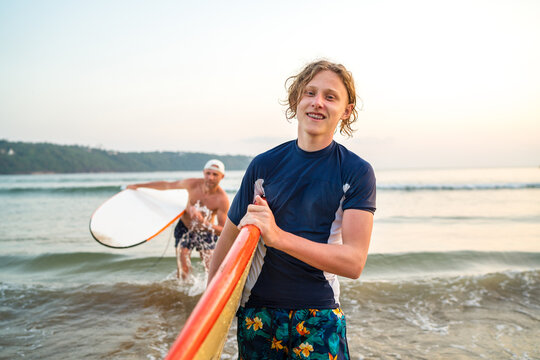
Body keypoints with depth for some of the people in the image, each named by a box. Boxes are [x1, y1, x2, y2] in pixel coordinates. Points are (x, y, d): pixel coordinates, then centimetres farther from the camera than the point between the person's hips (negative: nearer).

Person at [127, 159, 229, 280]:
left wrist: (203, 222, -48)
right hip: (185, 229, 1)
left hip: (206, 233, -1)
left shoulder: (222, 199, -26)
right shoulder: (193, 184, -19)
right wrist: (138, 185, 6)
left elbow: (223, 231, -28)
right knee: (182, 272, -6)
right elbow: (166, 185, -3)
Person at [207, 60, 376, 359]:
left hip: (319, 316, -1)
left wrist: (278, 236, -28)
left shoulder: (357, 173, -8)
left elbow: (354, 261, -17)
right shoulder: (265, 165, -4)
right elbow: (229, 239, 3)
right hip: (257, 312, 1)